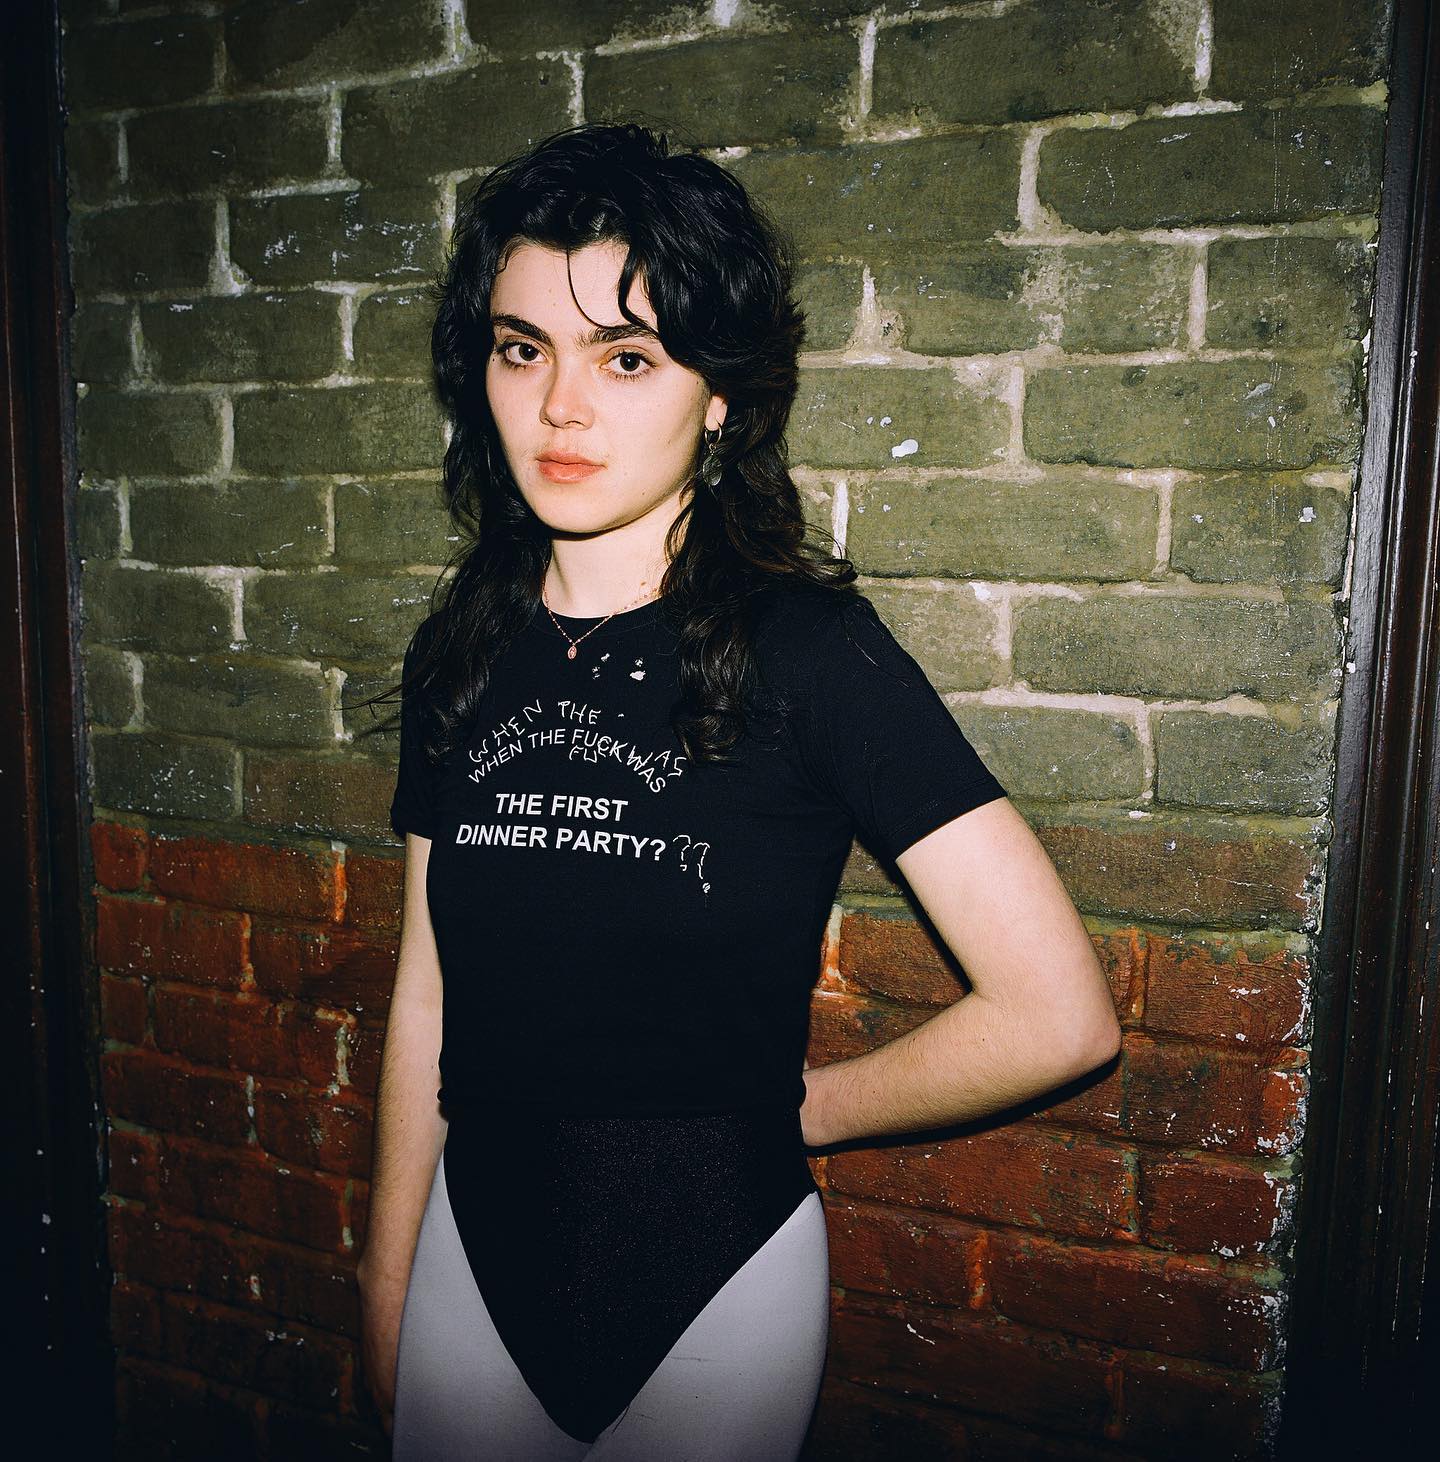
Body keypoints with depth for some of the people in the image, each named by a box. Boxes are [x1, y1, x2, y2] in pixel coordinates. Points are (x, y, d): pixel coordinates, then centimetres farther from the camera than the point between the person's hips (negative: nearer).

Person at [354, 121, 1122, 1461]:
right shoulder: (459, 655, -3)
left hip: (717, 1265, -3)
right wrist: (386, 1286, 10)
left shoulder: (808, 648, -18)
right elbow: (428, 998, 4)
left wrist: (799, 1105, -7)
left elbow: (1057, 1015, -20)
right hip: (480, 1248, 4)